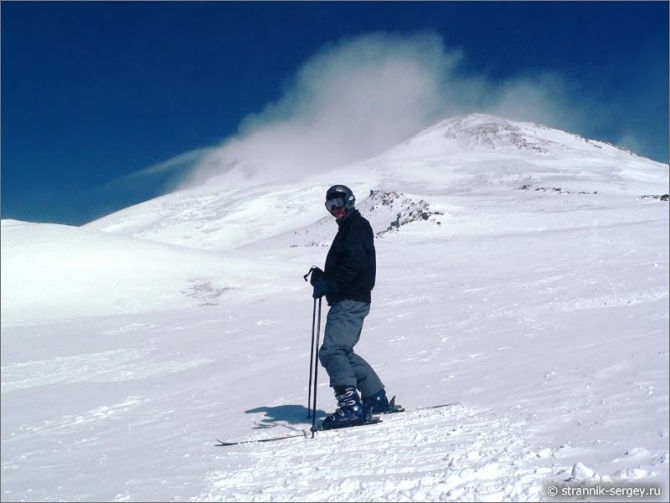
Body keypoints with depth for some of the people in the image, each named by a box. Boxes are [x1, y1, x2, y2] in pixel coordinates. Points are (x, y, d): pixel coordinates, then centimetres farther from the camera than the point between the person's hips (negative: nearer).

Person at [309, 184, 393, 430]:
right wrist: (322, 278, 6)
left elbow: (355, 263, -20)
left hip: (350, 300, -11)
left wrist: (329, 284, -20)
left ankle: (350, 405, -23)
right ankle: (376, 398, 19)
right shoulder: (348, 228, 25)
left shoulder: (357, 226, -6)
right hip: (348, 300, 11)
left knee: (332, 350, -17)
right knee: (343, 352, 15)